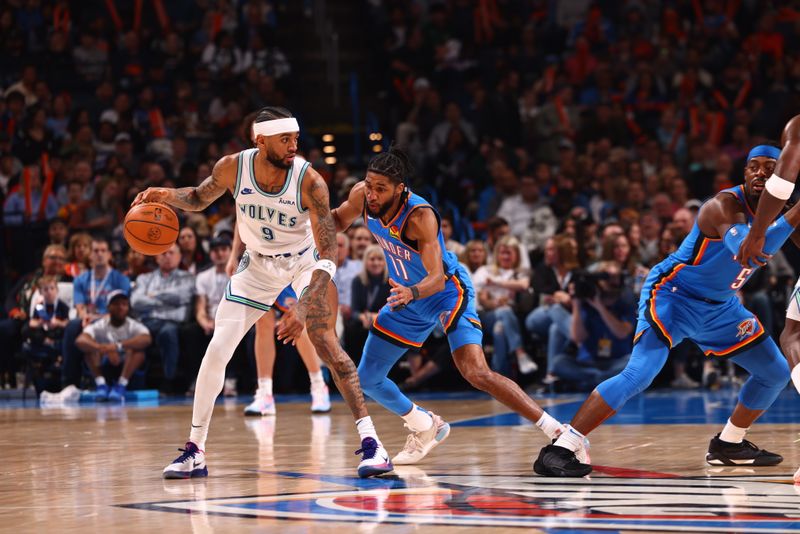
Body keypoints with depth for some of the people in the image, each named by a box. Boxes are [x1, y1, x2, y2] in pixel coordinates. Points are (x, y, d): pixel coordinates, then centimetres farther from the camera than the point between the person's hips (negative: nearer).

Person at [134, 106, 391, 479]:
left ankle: (370, 441, -18)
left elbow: (328, 255, -30)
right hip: (257, 264, 3)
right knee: (216, 351, -4)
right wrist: (166, 196, -19)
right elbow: (199, 199, 3)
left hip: (305, 262, -3)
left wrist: (304, 308, -41)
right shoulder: (233, 168, -20)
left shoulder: (309, 181, -29)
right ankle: (194, 452, 8)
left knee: (324, 341, -23)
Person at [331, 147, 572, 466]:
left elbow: (437, 278, -39)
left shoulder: (420, 217, -33)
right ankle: (426, 427, 34)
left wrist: (412, 292, -59)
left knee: (477, 373, -26)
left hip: (448, 292, -7)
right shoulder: (361, 196, -15)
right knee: (367, 379, 9)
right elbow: (337, 221, 8)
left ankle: (560, 434, -22)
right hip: (408, 296, 7)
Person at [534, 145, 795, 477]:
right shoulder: (726, 205, -25)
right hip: (674, 297, -9)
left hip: (719, 306, 9)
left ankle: (729, 445, 27)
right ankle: (559, 450, -26)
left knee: (776, 373, 10)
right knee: (638, 375, -26)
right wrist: (794, 216, -46)